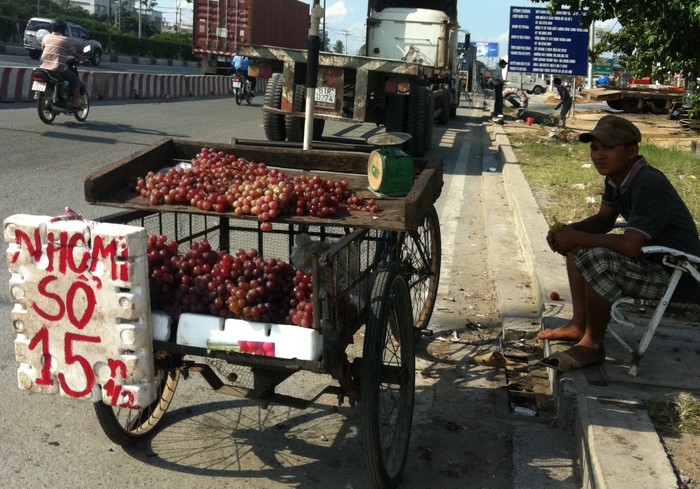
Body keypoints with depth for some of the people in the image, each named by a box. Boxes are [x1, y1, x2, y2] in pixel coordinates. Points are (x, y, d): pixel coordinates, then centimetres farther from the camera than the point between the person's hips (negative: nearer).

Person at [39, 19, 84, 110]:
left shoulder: (46, 37, 11)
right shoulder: (65, 40, -2)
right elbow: (75, 54, 3)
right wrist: (82, 60, 20)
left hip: (44, 67, 5)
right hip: (59, 68, -5)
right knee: (76, 81, 11)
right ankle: (75, 104, 5)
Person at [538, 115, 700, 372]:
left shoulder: (648, 185, -26)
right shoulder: (617, 178, 4)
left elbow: (631, 245, -33)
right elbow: (604, 220, 15)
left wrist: (576, 238, -24)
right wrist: (570, 230, -6)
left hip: (677, 280, -11)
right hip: (650, 261, 11)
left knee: (594, 258, -32)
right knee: (577, 245, 13)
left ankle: (592, 345, -13)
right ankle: (579, 324, 12)